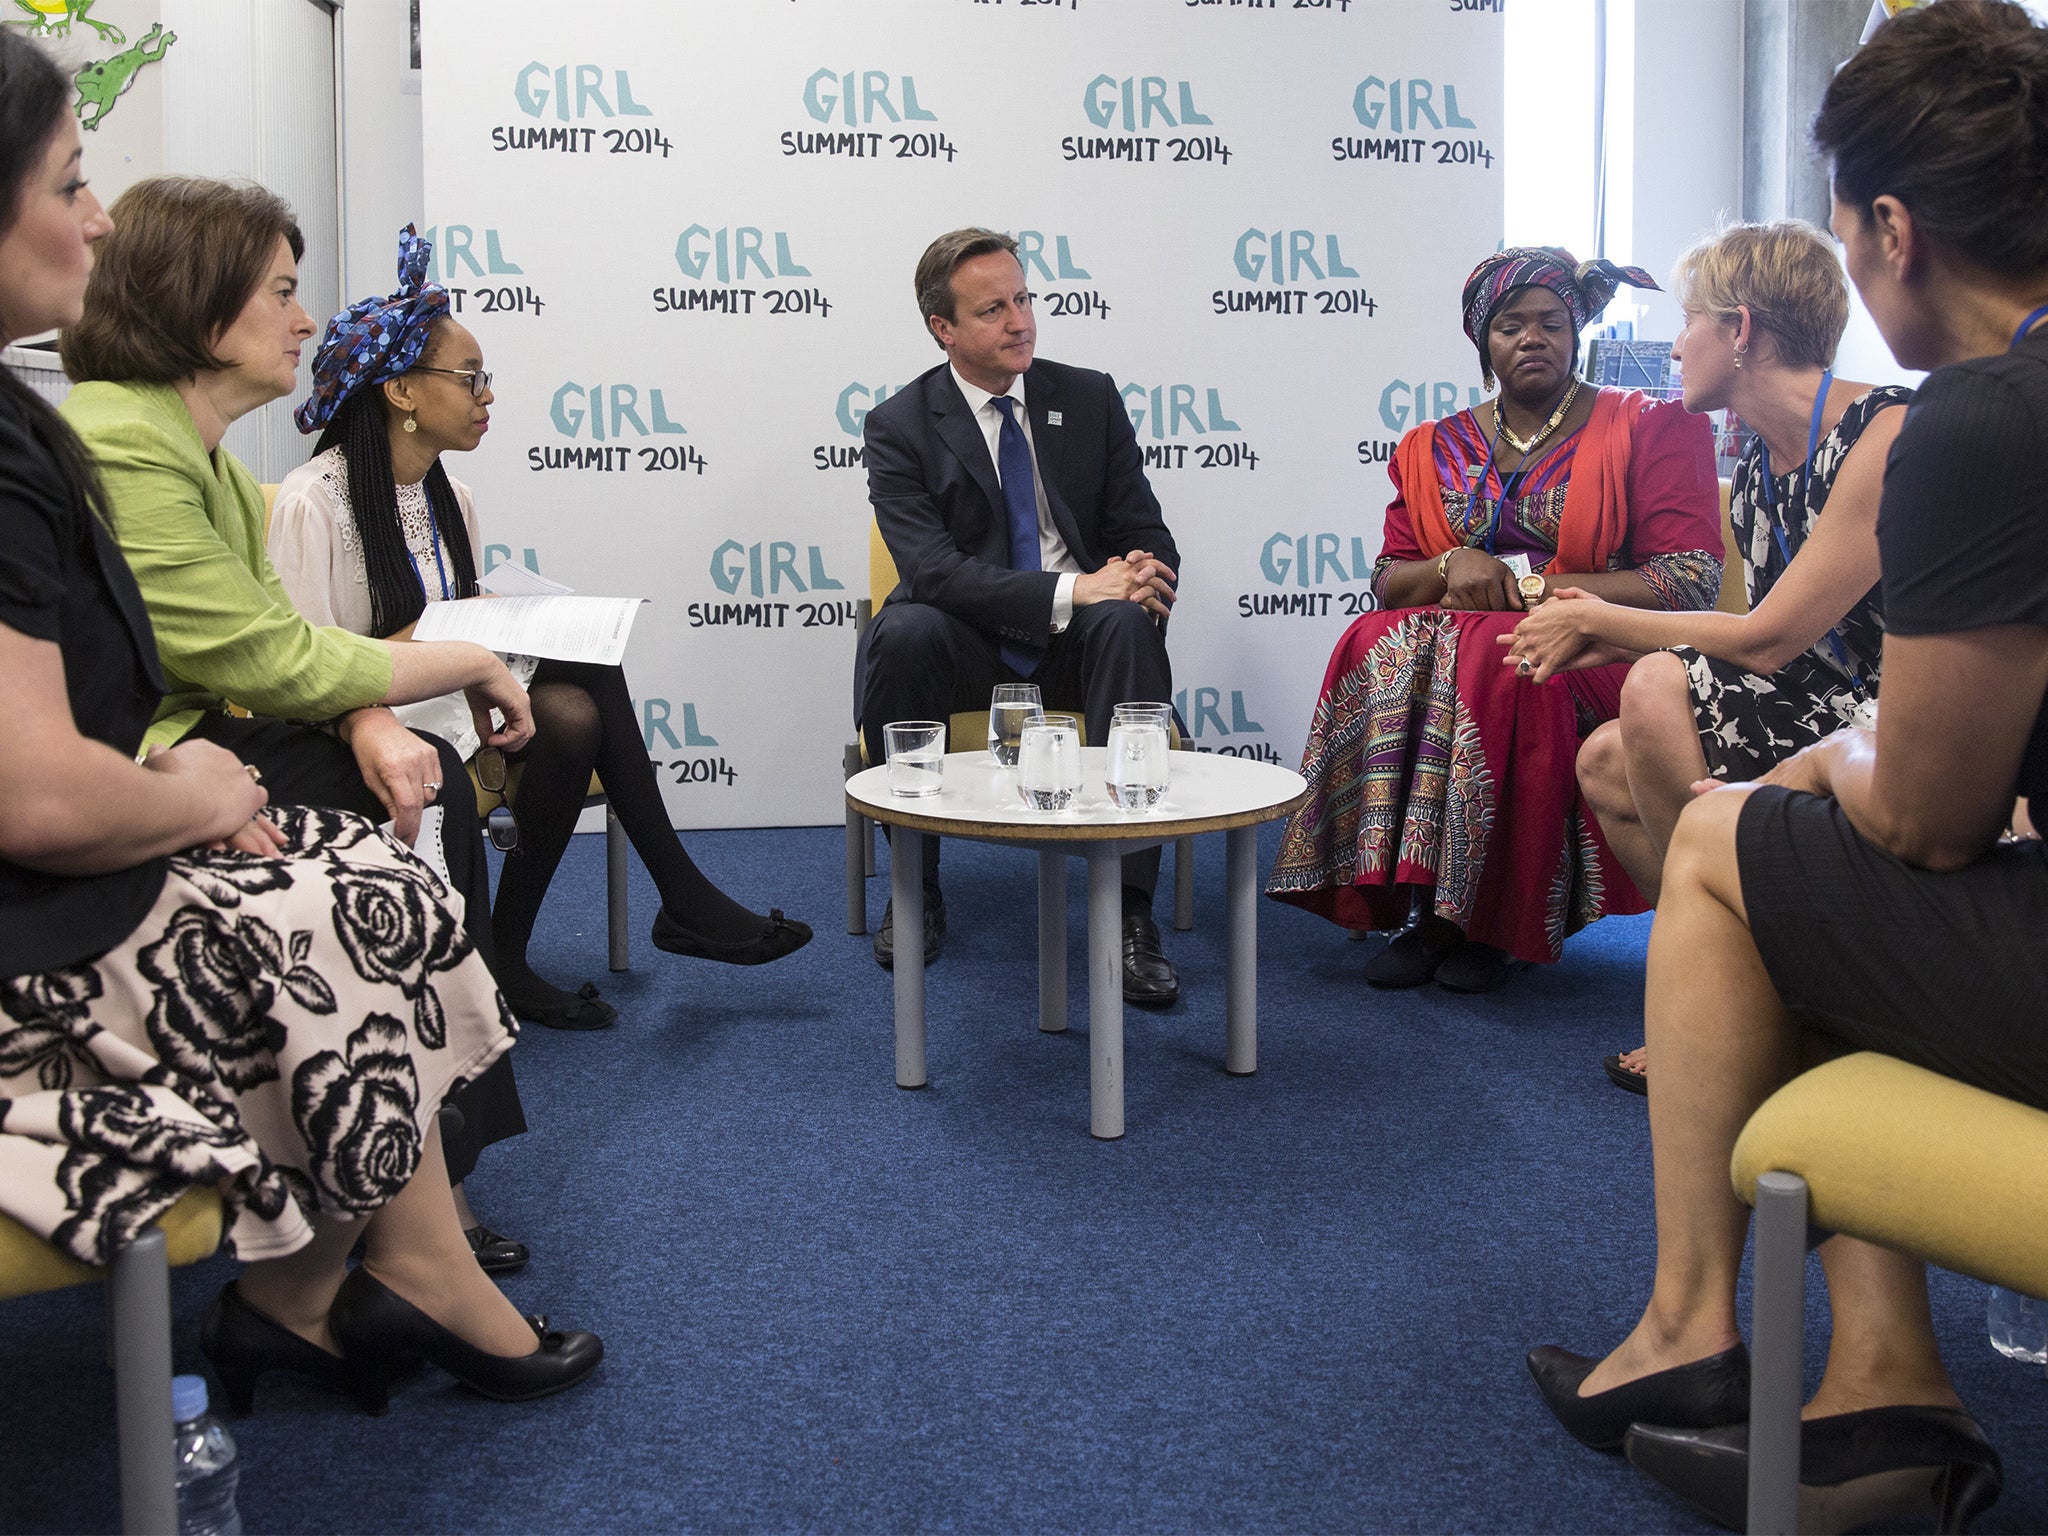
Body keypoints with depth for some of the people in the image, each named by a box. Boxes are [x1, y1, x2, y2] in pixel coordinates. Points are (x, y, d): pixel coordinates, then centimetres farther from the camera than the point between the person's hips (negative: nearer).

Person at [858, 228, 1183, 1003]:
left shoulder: (1090, 398, 7)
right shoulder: (900, 424, -2)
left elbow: (1146, 533, 6)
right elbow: (931, 568, -17)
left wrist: (1144, 578, -20)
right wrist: (1068, 590, -29)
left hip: (1076, 645, 2)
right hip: (966, 648, -1)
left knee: (1128, 624, -32)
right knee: (902, 633, -34)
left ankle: (1130, 911, -33)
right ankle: (914, 888, -16)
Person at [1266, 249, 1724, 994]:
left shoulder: (1647, 431, 3)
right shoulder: (1435, 450, 15)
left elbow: (1692, 582, -8)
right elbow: (1387, 581, 11)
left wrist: (1526, 585, -13)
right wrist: (1450, 569, -13)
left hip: (1591, 655, -3)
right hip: (1450, 631, 4)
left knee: (1489, 663, -36)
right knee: (1381, 649, -29)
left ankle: (1490, 919, -23)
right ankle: (1420, 906, -26)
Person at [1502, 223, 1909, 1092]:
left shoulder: (1889, 434, -18)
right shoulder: (1756, 467, 10)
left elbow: (1769, 637, -20)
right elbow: (1773, 644, 11)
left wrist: (1596, 619, -8)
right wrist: (1611, 641, 2)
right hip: (1813, 713, 9)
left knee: (1661, 690, -25)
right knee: (1605, 764, 0)